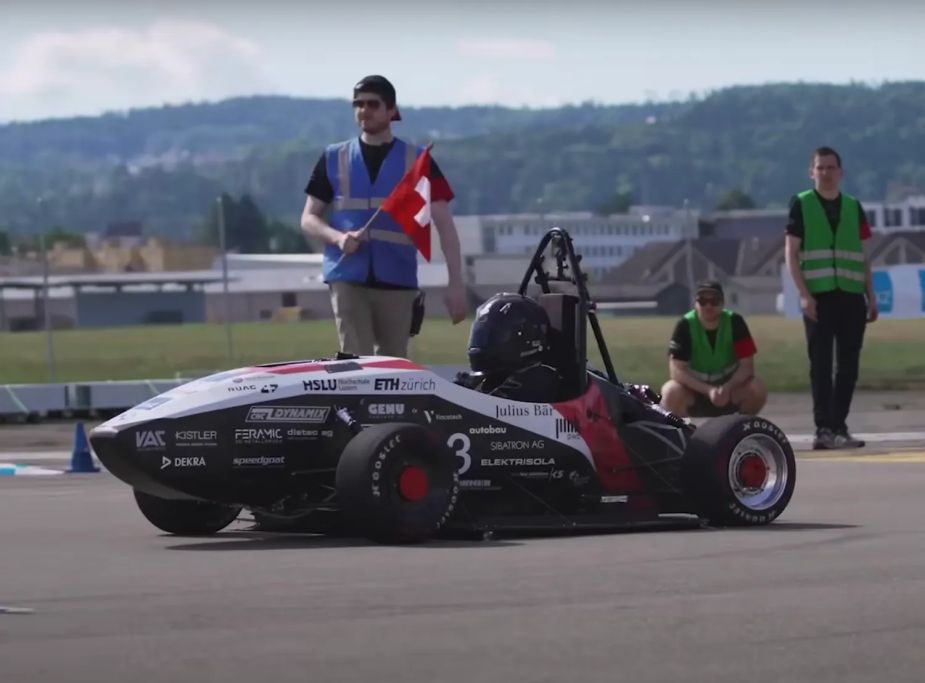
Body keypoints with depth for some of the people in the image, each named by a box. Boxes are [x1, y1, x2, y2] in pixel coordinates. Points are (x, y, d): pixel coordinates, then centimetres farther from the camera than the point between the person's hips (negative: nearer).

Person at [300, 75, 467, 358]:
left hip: (398, 281, 0)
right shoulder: (334, 158, 10)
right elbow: (309, 218, 12)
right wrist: (338, 237, -10)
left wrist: (455, 283, -7)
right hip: (348, 278, 0)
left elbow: (444, 224, 2)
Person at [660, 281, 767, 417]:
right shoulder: (685, 326, -17)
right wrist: (709, 390, -34)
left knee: (758, 390, -27)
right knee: (671, 392, -33)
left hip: (729, 389, 2)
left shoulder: (735, 323, -13)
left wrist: (727, 387, -33)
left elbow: (747, 366, -14)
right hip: (695, 391, -2)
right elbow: (676, 370, -23)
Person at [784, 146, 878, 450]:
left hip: (851, 297, 4)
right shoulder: (801, 205, 3)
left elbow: (864, 256, 17)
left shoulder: (853, 207, 14)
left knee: (849, 365, 3)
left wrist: (871, 296, 10)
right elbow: (791, 253, -1)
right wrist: (804, 294, -11)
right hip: (818, 297, -4)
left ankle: (838, 426, 9)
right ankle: (824, 428, -7)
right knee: (821, 364, -5)